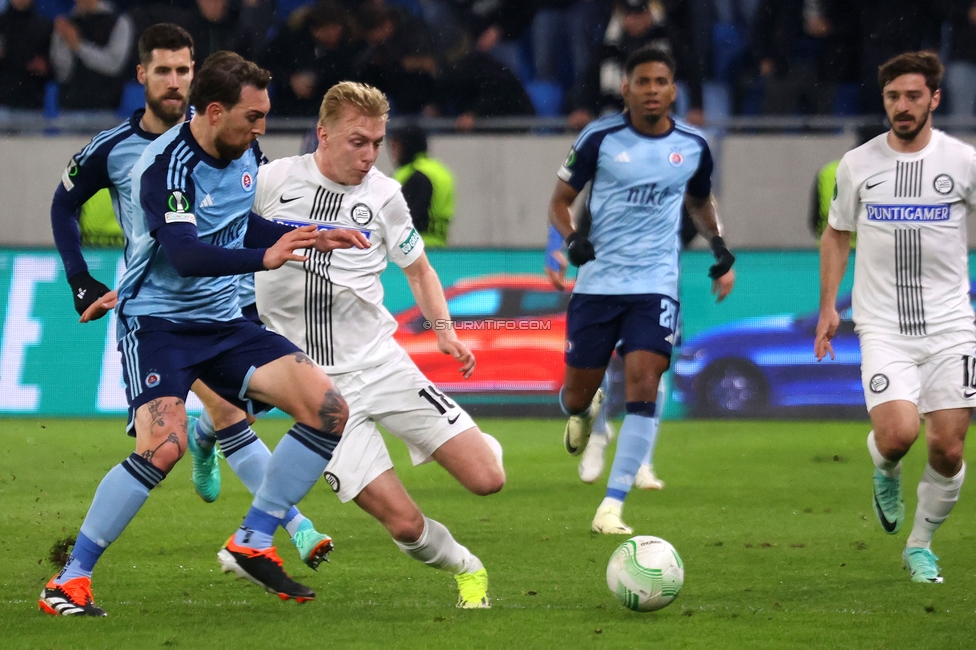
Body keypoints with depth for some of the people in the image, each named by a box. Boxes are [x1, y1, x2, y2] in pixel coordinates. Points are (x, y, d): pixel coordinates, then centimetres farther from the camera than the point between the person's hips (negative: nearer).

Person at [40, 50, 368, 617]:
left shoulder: (246, 153, 4)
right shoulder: (167, 165, -21)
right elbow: (185, 254, -36)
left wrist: (309, 238, 14)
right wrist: (263, 258, -49)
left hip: (223, 322, 8)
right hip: (158, 321, -8)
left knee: (329, 410, -7)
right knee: (165, 445, -29)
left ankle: (253, 543, 4)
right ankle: (69, 581, -16)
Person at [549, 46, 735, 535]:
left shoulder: (693, 146, 4)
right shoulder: (600, 139, -4)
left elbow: (700, 202, 24)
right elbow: (559, 200, 4)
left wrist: (719, 247, 9)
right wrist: (572, 237, -15)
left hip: (655, 284, 1)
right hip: (598, 282, -1)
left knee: (643, 381, -17)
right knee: (576, 396, 4)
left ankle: (612, 506, -14)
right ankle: (583, 411, 46)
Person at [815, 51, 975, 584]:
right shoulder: (857, 165, 3)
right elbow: (836, 234, 16)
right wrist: (828, 306, 8)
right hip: (883, 325, -1)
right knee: (897, 434, -20)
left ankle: (921, 546, 19)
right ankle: (885, 471, 16)